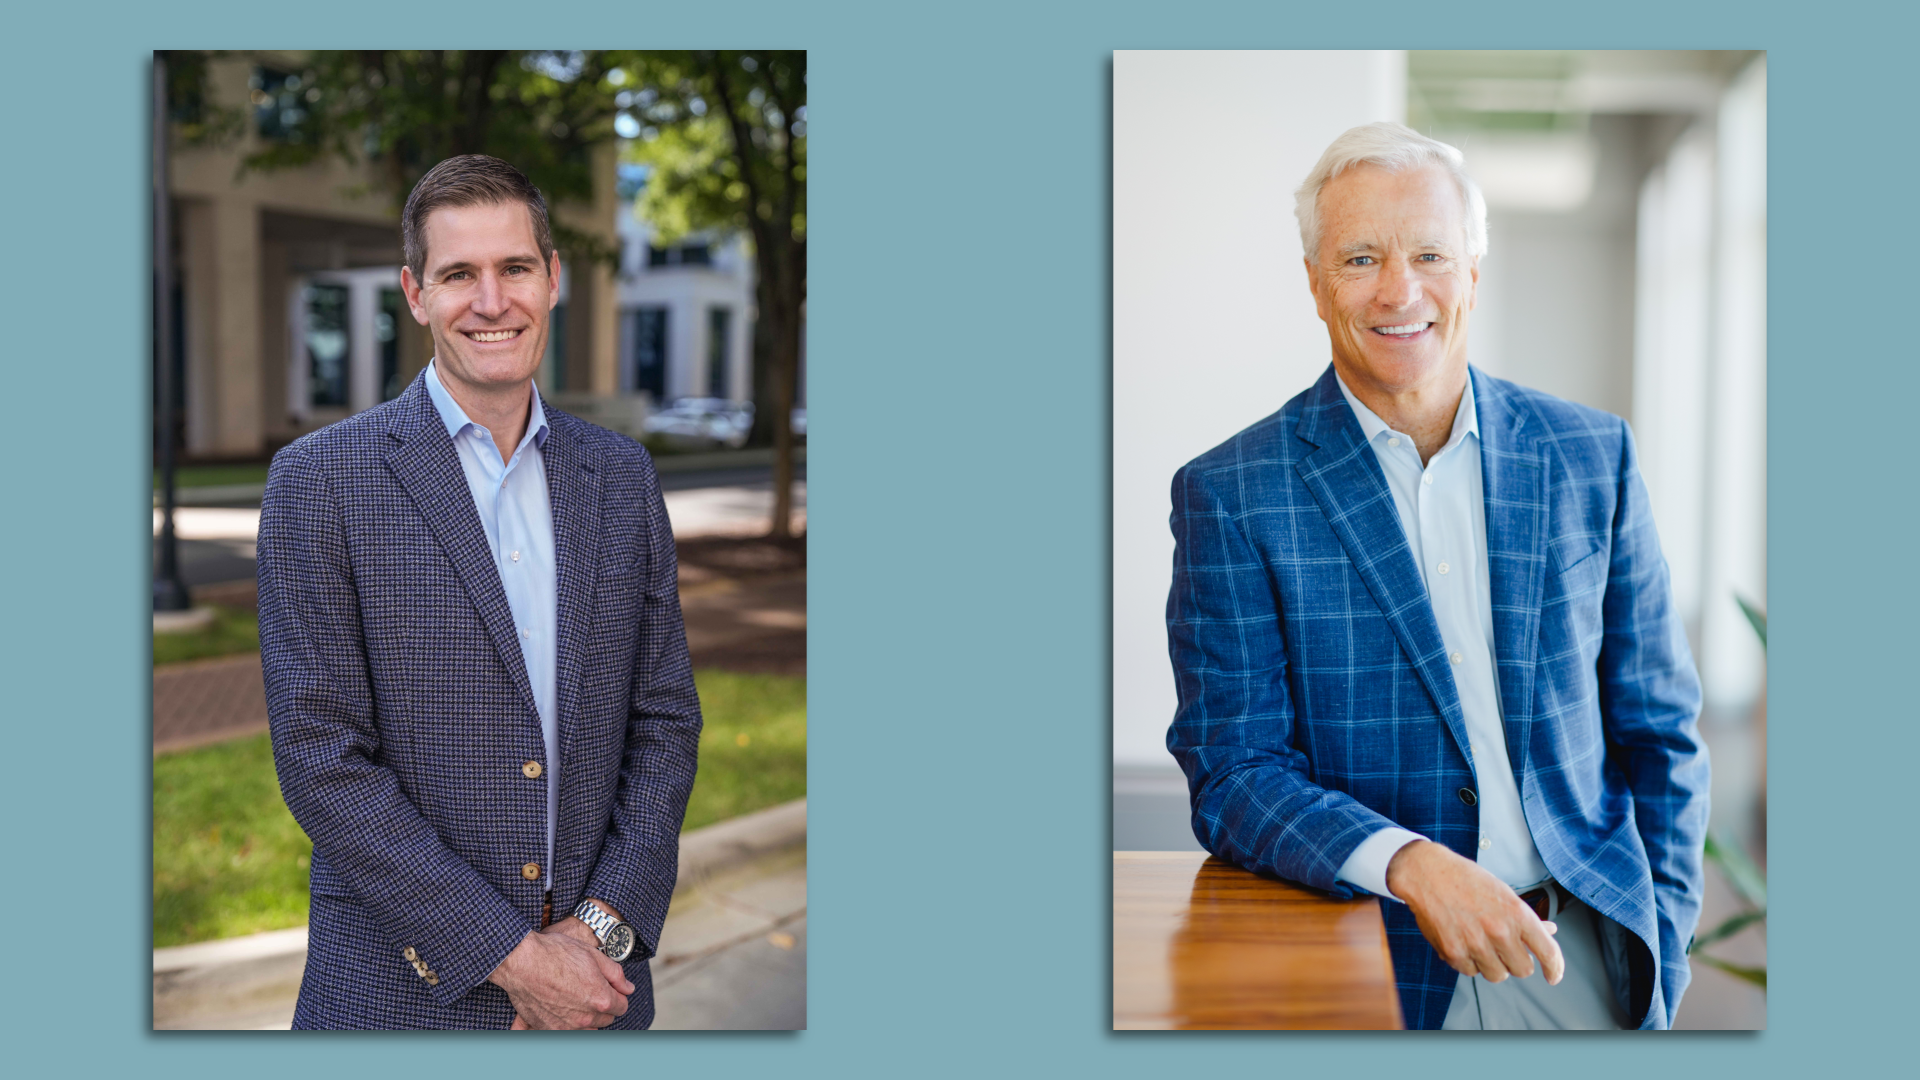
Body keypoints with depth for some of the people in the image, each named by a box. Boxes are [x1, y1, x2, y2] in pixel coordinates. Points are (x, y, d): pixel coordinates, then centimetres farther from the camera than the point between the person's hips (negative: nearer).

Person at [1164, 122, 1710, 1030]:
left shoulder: (1592, 456, 6)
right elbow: (1231, 775, -6)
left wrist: (1658, 946, 5)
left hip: (1583, 952, 2)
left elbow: (1659, 729, 12)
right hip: (1367, 965, -2)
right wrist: (1410, 865, -21)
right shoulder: (1230, 495, -4)